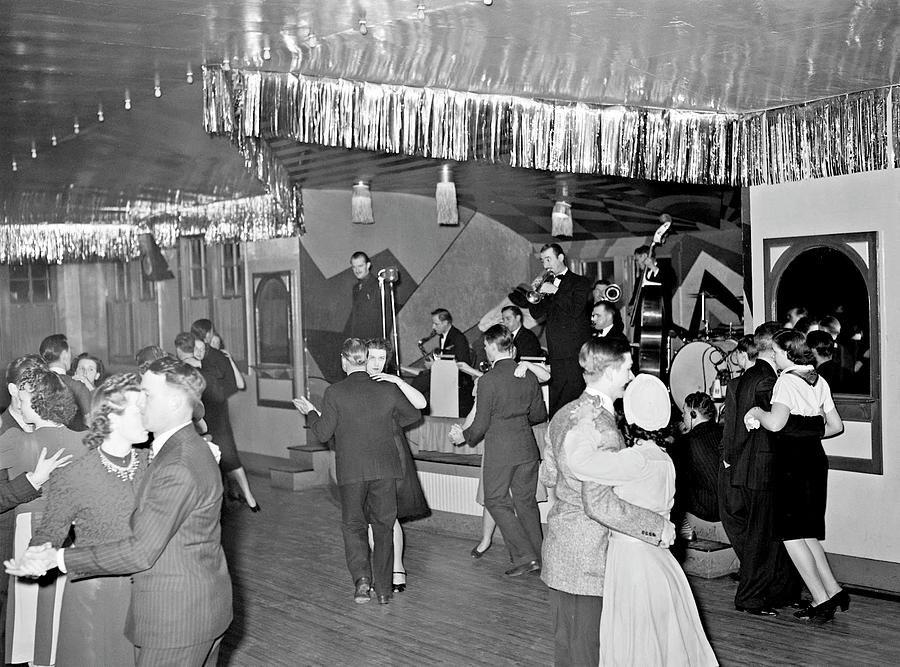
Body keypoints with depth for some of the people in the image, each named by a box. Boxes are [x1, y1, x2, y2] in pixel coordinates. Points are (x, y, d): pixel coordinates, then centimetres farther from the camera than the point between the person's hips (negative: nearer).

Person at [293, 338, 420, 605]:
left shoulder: (335, 393, -7)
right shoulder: (388, 389, 1)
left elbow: (323, 433, -5)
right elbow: (413, 415, 16)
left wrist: (310, 412, 12)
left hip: (351, 471, -2)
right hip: (385, 468, 2)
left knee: (353, 525, 13)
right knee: (383, 526, 12)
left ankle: (362, 577, -7)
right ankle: (383, 589, 16)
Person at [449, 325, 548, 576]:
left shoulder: (488, 380, -15)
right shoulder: (529, 376, 1)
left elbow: (481, 424, -11)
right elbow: (539, 414, 10)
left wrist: (464, 436, 8)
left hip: (500, 451, -6)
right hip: (527, 447, 6)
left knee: (497, 501, 8)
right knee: (526, 501, 16)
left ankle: (524, 556, 2)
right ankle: (538, 556, 21)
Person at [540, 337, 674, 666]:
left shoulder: (564, 414, 5)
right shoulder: (603, 428, -24)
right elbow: (600, 505, -28)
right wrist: (658, 527, -21)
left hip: (559, 545, 9)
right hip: (587, 556, -9)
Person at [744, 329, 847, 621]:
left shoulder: (787, 380, -13)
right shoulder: (819, 381, 12)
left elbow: (775, 423, -26)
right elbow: (836, 426, 16)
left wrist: (756, 411, -7)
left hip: (793, 459, -8)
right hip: (815, 457, 8)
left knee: (792, 534, 0)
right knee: (807, 533, 16)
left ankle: (821, 600, 0)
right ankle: (834, 591, 14)